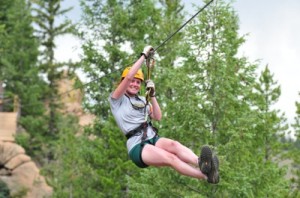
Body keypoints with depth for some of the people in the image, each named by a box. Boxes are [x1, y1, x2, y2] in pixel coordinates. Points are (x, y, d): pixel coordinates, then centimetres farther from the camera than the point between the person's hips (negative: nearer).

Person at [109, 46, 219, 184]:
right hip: (137, 146, -5)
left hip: (153, 139, 6)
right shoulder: (116, 99, 5)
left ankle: (200, 163, -62)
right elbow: (129, 76, -11)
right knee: (170, 157, -34)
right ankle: (207, 176, -57)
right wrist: (144, 55, -5)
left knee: (173, 144, -32)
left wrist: (152, 95, 4)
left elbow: (158, 117, 13)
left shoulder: (142, 100, 25)